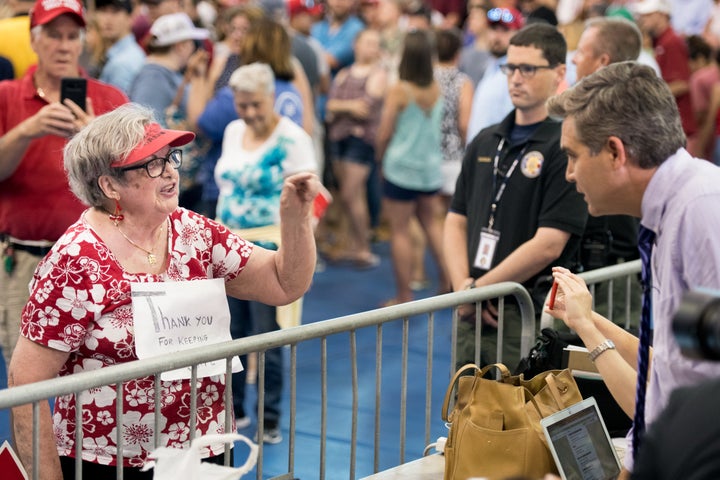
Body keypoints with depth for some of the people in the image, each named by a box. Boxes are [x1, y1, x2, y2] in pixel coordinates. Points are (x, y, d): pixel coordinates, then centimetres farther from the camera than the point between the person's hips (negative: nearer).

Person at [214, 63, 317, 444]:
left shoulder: (292, 139, -11)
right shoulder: (233, 132, 10)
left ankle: (269, 420, 10)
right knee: (231, 333, 10)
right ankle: (232, 409, 23)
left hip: (269, 251, -6)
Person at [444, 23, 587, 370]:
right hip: (472, 314, 7)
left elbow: (548, 245, -16)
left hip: (527, 316, -6)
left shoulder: (567, 148, -10)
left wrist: (478, 289, -10)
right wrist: (463, 287, -4)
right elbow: (456, 222, 13)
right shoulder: (485, 142, 13)